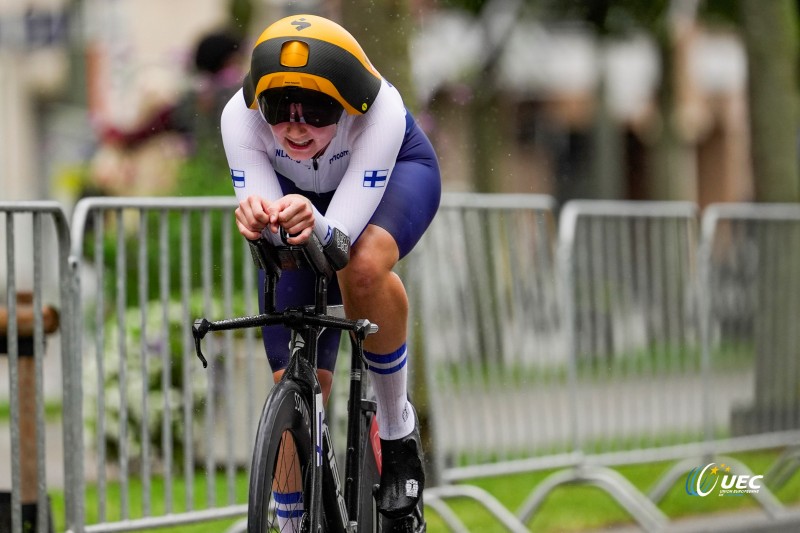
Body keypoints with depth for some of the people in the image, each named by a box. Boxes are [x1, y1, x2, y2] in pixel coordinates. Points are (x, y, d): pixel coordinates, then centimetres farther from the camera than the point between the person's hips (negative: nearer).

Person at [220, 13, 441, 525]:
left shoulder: (381, 112, -40)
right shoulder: (241, 117, -34)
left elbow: (342, 234, -43)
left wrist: (314, 224, -65)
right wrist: (256, 218, -59)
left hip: (395, 173, -2)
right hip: (298, 188, 3)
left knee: (364, 266, -39)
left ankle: (398, 425, -16)